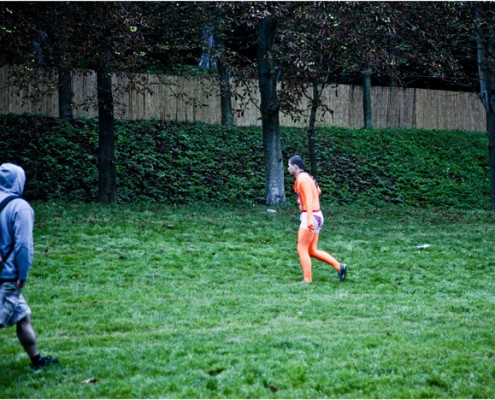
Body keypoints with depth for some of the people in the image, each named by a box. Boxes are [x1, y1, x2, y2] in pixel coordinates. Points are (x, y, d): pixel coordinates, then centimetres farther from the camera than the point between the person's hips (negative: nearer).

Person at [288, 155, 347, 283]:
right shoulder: (306, 177, 16)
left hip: (310, 217, -10)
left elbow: (309, 199, -25)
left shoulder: (302, 179, -14)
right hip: (315, 216, 10)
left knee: (302, 249, -5)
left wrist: (309, 219, -33)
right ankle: (339, 267, 6)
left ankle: (307, 280, -6)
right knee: (312, 251, 11)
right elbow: (318, 191, 34)